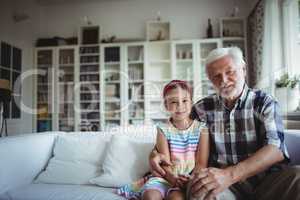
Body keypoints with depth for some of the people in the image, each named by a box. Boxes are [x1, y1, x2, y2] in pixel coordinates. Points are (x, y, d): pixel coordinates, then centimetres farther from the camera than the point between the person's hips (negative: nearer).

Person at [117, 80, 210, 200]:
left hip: (190, 178, 0)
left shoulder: (201, 129, -2)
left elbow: (201, 163, -5)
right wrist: (174, 179, -24)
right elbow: (165, 162, -6)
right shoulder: (163, 129, -1)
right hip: (166, 177, 1)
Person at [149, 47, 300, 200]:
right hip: (220, 179, 1)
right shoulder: (202, 108, 3)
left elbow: (276, 149, -15)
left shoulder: (263, 102, 0)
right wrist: (157, 153, -10)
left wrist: (230, 174, -31)